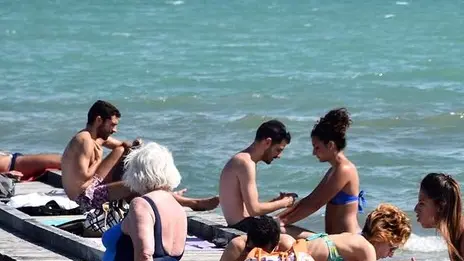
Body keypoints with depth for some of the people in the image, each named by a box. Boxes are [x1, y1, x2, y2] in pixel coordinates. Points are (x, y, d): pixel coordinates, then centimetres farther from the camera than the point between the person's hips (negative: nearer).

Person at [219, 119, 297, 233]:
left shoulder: (239, 160, 19)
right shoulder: (246, 163, -13)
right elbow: (254, 209, -19)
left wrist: (278, 200, 11)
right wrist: (283, 203, -5)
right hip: (244, 226, -11)